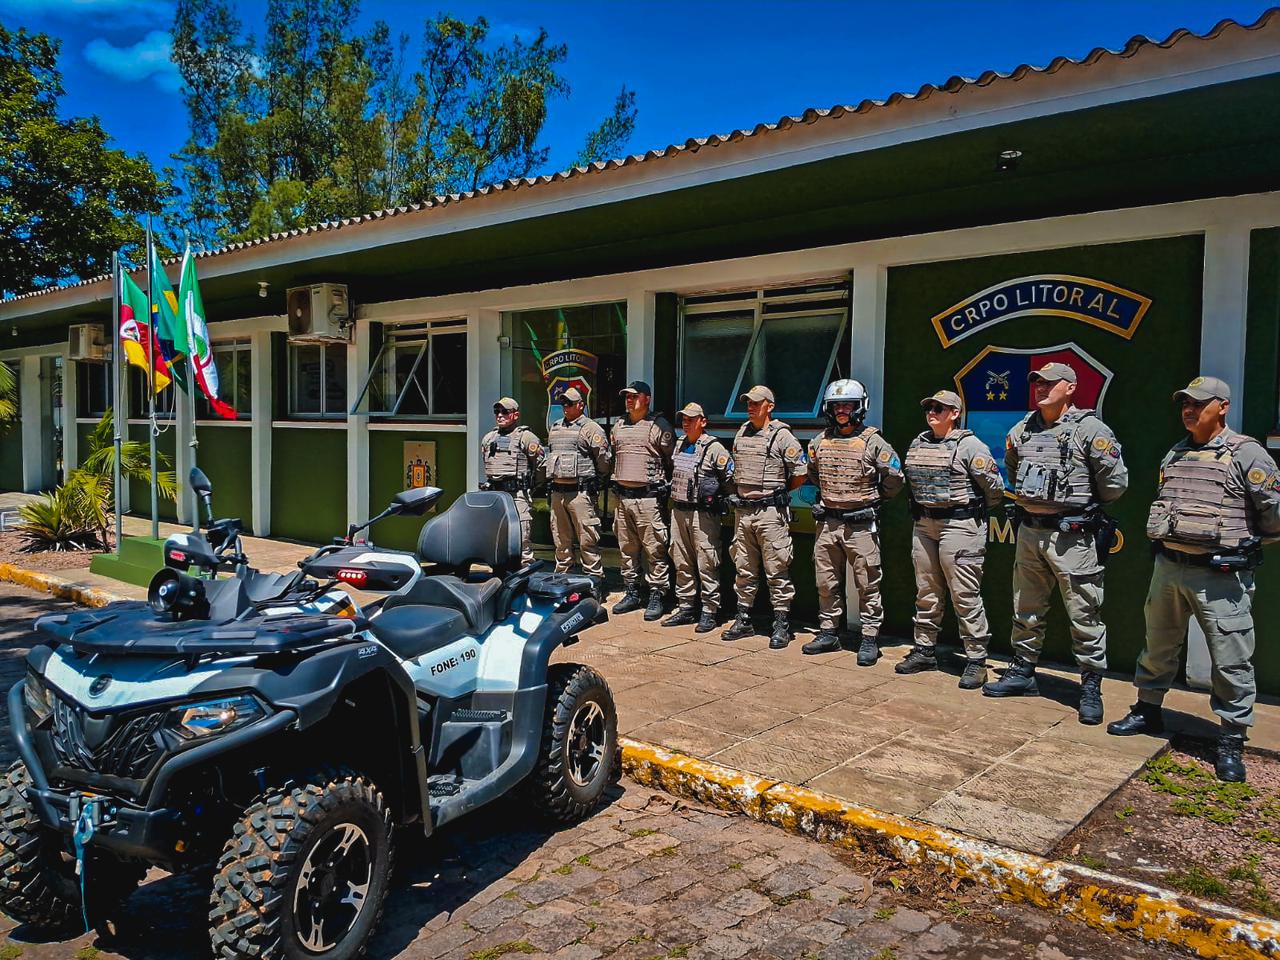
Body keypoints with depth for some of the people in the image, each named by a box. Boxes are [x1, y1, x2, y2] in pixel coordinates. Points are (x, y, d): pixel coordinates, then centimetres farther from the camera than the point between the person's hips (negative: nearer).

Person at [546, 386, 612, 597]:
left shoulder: (591, 428, -5)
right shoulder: (555, 427, 18)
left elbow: (604, 460, -6)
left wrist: (594, 480, 5)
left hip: (580, 492, -7)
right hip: (556, 491, 7)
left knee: (587, 540, -6)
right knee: (560, 540, 13)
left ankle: (594, 580, -2)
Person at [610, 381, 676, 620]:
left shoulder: (659, 425, -3)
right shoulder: (618, 425, 16)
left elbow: (672, 459, -2)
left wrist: (662, 483, -2)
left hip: (648, 497, -6)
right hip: (622, 496, 7)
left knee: (654, 549, -5)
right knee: (627, 549, 12)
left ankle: (657, 596, 0)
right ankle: (631, 593, 21)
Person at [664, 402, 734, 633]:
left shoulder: (714, 448, -9)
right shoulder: (679, 445, 13)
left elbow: (731, 477, -10)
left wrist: (717, 498, -5)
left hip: (703, 514, -7)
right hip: (678, 510, 8)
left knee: (706, 564, -4)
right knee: (681, 562, 12)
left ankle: (709, 612, 3)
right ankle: (686, 608, 22)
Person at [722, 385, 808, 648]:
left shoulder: (782, 436, -7)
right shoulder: (741, 434, 13)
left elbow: (800, 474, -6)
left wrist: (777, 490, 2)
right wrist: (741, 491, 13)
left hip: (771, 512, -6)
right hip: (742, 511, 7)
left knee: (777, 570, -2)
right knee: (744, 569, 12)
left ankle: (782, 626, 5)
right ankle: (743, 620, 22)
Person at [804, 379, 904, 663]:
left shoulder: (873, 442, -6)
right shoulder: (819, 442, 7)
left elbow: (894, 479, -1)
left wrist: (872, 499, 8)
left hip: (861, 525, -5)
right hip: (826, 523, 5)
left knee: (867, 585, 1)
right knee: (826, 583, 11)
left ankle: (870, 639, 8)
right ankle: (828, 633, 23)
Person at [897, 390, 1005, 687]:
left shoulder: (970, 446, -8)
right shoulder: (917, 444, 12)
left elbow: (994, 487, -7)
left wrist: (976, 511, 5)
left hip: (959, 526, -7)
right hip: (923, 525, 7)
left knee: (965, 595, -5)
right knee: (926, 592, 13)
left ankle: (976, 660, 3)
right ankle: (925, 651, 24)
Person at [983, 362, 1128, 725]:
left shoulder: (1090, 429, -11)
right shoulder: (1022, 430, 8)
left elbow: (1116, 481, -9)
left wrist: (1084, 504, 5)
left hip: (1072, 536, -6)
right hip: (1029, 532, 6)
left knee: (1084, 615, 1)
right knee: (1026, 609, 16)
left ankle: (1091, 687, 12)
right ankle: (1023, 673, 29)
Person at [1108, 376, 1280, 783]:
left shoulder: (1246, 453, -6)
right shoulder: (1174, 455, 14)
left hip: (1221, 577, -6)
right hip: (1168, 569, 6)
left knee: (1231, 661, 0)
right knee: (1158, 646, 18)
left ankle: (1232, 742, 12)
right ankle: (1148, 710, 34)